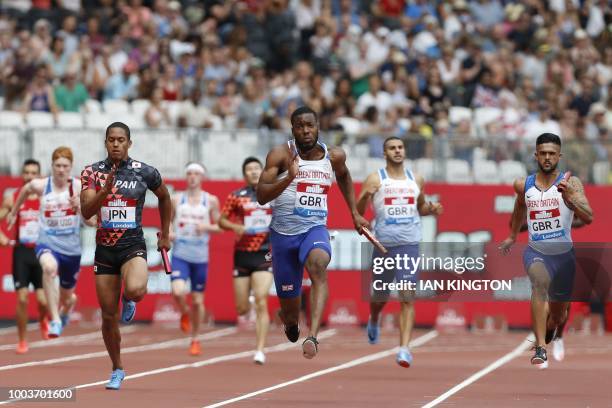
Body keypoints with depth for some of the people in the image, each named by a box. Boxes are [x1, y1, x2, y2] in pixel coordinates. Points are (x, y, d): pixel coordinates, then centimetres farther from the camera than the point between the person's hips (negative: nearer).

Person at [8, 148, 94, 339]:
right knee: (49, 268, -39)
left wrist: (81, 207, -28)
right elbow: (25, 190, 18)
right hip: (47, 244, -1)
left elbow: (92, 222, -10)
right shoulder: (40, 185, -6)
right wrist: (14, 212, 31)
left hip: (71, 249, 1)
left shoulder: (79, 187, -9)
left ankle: (70, 303, 60)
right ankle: (55, 321, -37)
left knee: (66, 297, 18)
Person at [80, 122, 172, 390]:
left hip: (133, 246, -2)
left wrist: (165, 234, 19)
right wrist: (106, 189, -28)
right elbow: (86, 211, -12)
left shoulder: (144, 172, -3)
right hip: (104, 249, 2)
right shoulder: (92, 172, -2)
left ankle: (128, 299, 5)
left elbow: (164, 198, 16)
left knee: (135, 290, -34)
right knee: (108, 316, 5)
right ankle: (117, 370, 24)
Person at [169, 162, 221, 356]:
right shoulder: (177, 199, 5)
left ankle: (195, 340, 22)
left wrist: (207, 227, -14)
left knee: (197, 300, 5)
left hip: (200, 256, 0)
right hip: (180, 254, 0)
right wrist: (168, 233, -7)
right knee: (178, 292, -22)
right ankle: (184, 314, 13)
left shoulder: (211, 201, 3)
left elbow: (220, 227, 6)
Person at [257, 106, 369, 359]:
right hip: (283, 233, 0)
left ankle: (312, 337, -47)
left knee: (319, 265, -36)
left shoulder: (333, 156, 2)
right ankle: (290, 323, 50)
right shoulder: (281, 155, -8)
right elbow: (261, 197, -16)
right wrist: (288, 178, -31)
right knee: (289, 305, 9)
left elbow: (344, 177, 26)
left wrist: (354, 213, 23)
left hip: (315, 229, 0)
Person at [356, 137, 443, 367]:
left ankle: (404, 348, -16)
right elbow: (357, 213, -3)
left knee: (407, 298, -12)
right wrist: (365, 197, -23)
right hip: (383, 244, -1)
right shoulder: (375, 179, 0)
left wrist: (432, 209, 4)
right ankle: (374, 321, 50)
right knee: (380, 295, 15)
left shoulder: (416, 180, 10)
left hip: (409, 244, 1)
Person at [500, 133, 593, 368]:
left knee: (558, 317, 15)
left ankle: (550, 327, 54)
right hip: (536, 252, 0)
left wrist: (570, 198, -40)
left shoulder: (570, 182, -12)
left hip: (564, 255, 0)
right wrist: (513, 236, 32)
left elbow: (588, 218, -24)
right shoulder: (523, 185, -2)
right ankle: (540, 349, -36)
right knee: (540, 282, -34)